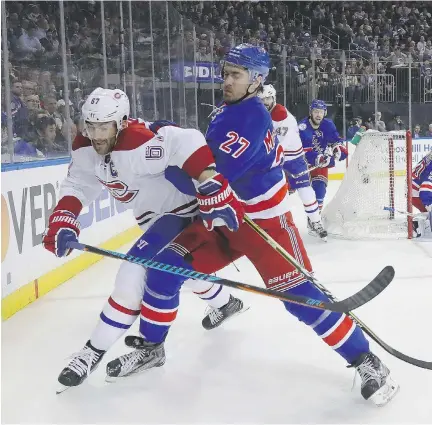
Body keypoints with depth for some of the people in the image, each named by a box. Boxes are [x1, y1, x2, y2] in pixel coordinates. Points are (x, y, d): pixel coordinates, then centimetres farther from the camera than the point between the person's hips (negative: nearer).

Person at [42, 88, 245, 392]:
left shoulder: (139, 144, -35)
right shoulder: (85, 148, -10)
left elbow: (189, 143, -41)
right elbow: (78, 185, -5)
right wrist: (63, 221, -21)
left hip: (180, 207, -9)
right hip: (155, 214, 9)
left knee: (134, 272, -19)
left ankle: (95, 350, -8)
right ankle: (226, 304, 52)